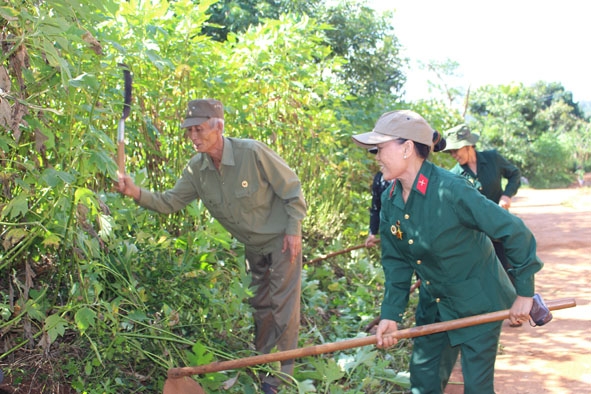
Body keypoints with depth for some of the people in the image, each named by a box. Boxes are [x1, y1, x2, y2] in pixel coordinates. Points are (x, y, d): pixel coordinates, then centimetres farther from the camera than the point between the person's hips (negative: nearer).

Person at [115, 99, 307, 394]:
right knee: (259, 304, 19)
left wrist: (293, 229, -18)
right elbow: (171, 202, -8)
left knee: (283, 306, -3)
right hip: (253, 246, 7)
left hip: (281, 239, -6)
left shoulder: (252, 153, -28)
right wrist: (136, 193, -25)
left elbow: (292, 188, -19)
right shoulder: (197, 169, -10)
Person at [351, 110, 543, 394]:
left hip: (478, 303, -7)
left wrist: (524, 293, -16)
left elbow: (514, 231, -23)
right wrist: (391, 314, -6)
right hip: (434, 305, 7)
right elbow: (396, 261, 3)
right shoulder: (390, 199, -5)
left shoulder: (450, 190, -28)